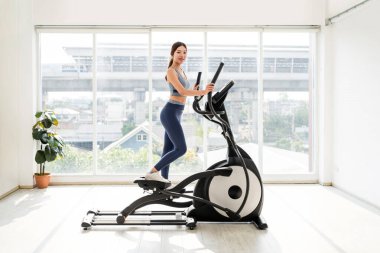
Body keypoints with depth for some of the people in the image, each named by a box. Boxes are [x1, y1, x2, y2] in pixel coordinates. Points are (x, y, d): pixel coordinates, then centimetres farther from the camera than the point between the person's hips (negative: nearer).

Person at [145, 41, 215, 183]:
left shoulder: (181, 71, 18)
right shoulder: (171, 71, -11)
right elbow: (182, 91, -23)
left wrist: (193, 90, 6)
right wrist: (203, 92, -31)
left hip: (175, 114, 9)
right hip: (170, 113, -9)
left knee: (169, 149, 11)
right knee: (181, 148, -11)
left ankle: (164, 180, 17)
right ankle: (153, 172, -5)